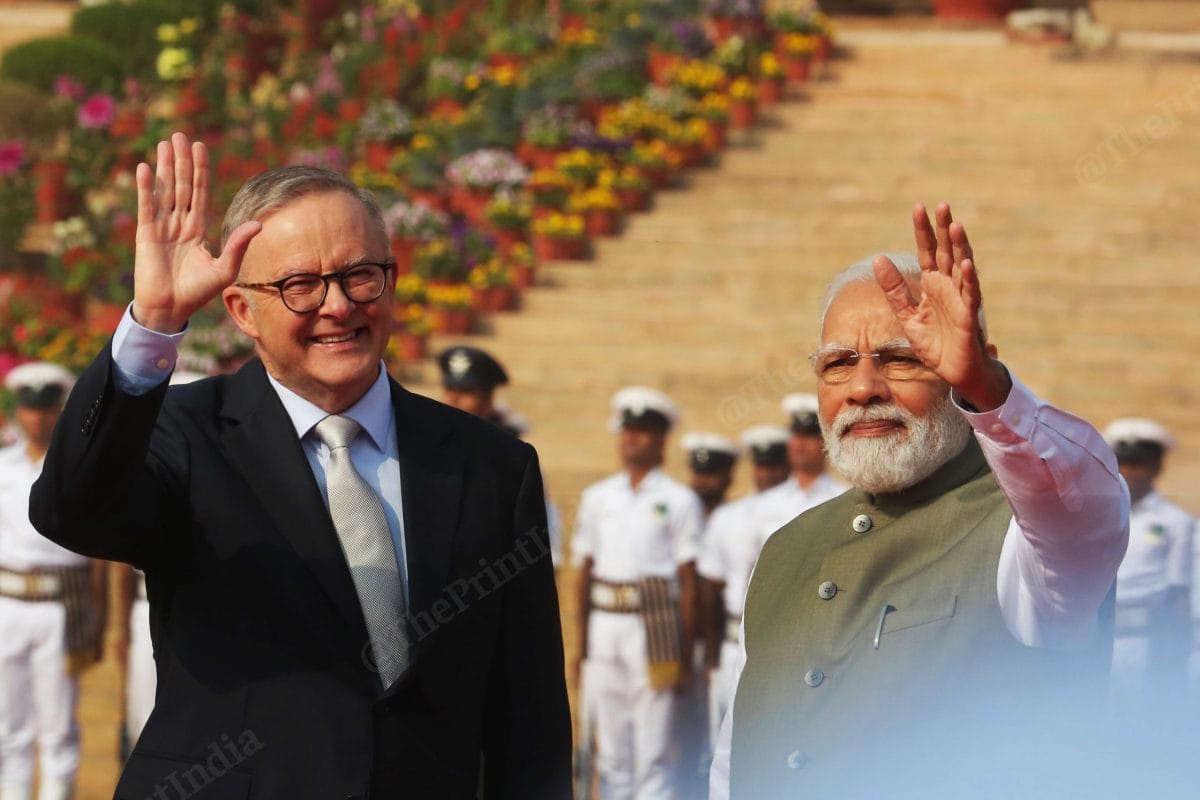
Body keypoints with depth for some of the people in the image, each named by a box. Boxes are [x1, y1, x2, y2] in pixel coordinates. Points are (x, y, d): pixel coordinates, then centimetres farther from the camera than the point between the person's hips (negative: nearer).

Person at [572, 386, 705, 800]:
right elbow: (584, 572, 16)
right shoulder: (597, 497, 14)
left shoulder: (679, 500, 3)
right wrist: (581, 647, 13)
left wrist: (685, 657, -2)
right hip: (604, 624, 4)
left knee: (652, 754, -5)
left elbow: (688, 582, 1)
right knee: (611, 751, 7)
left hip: (654, 626, -4)